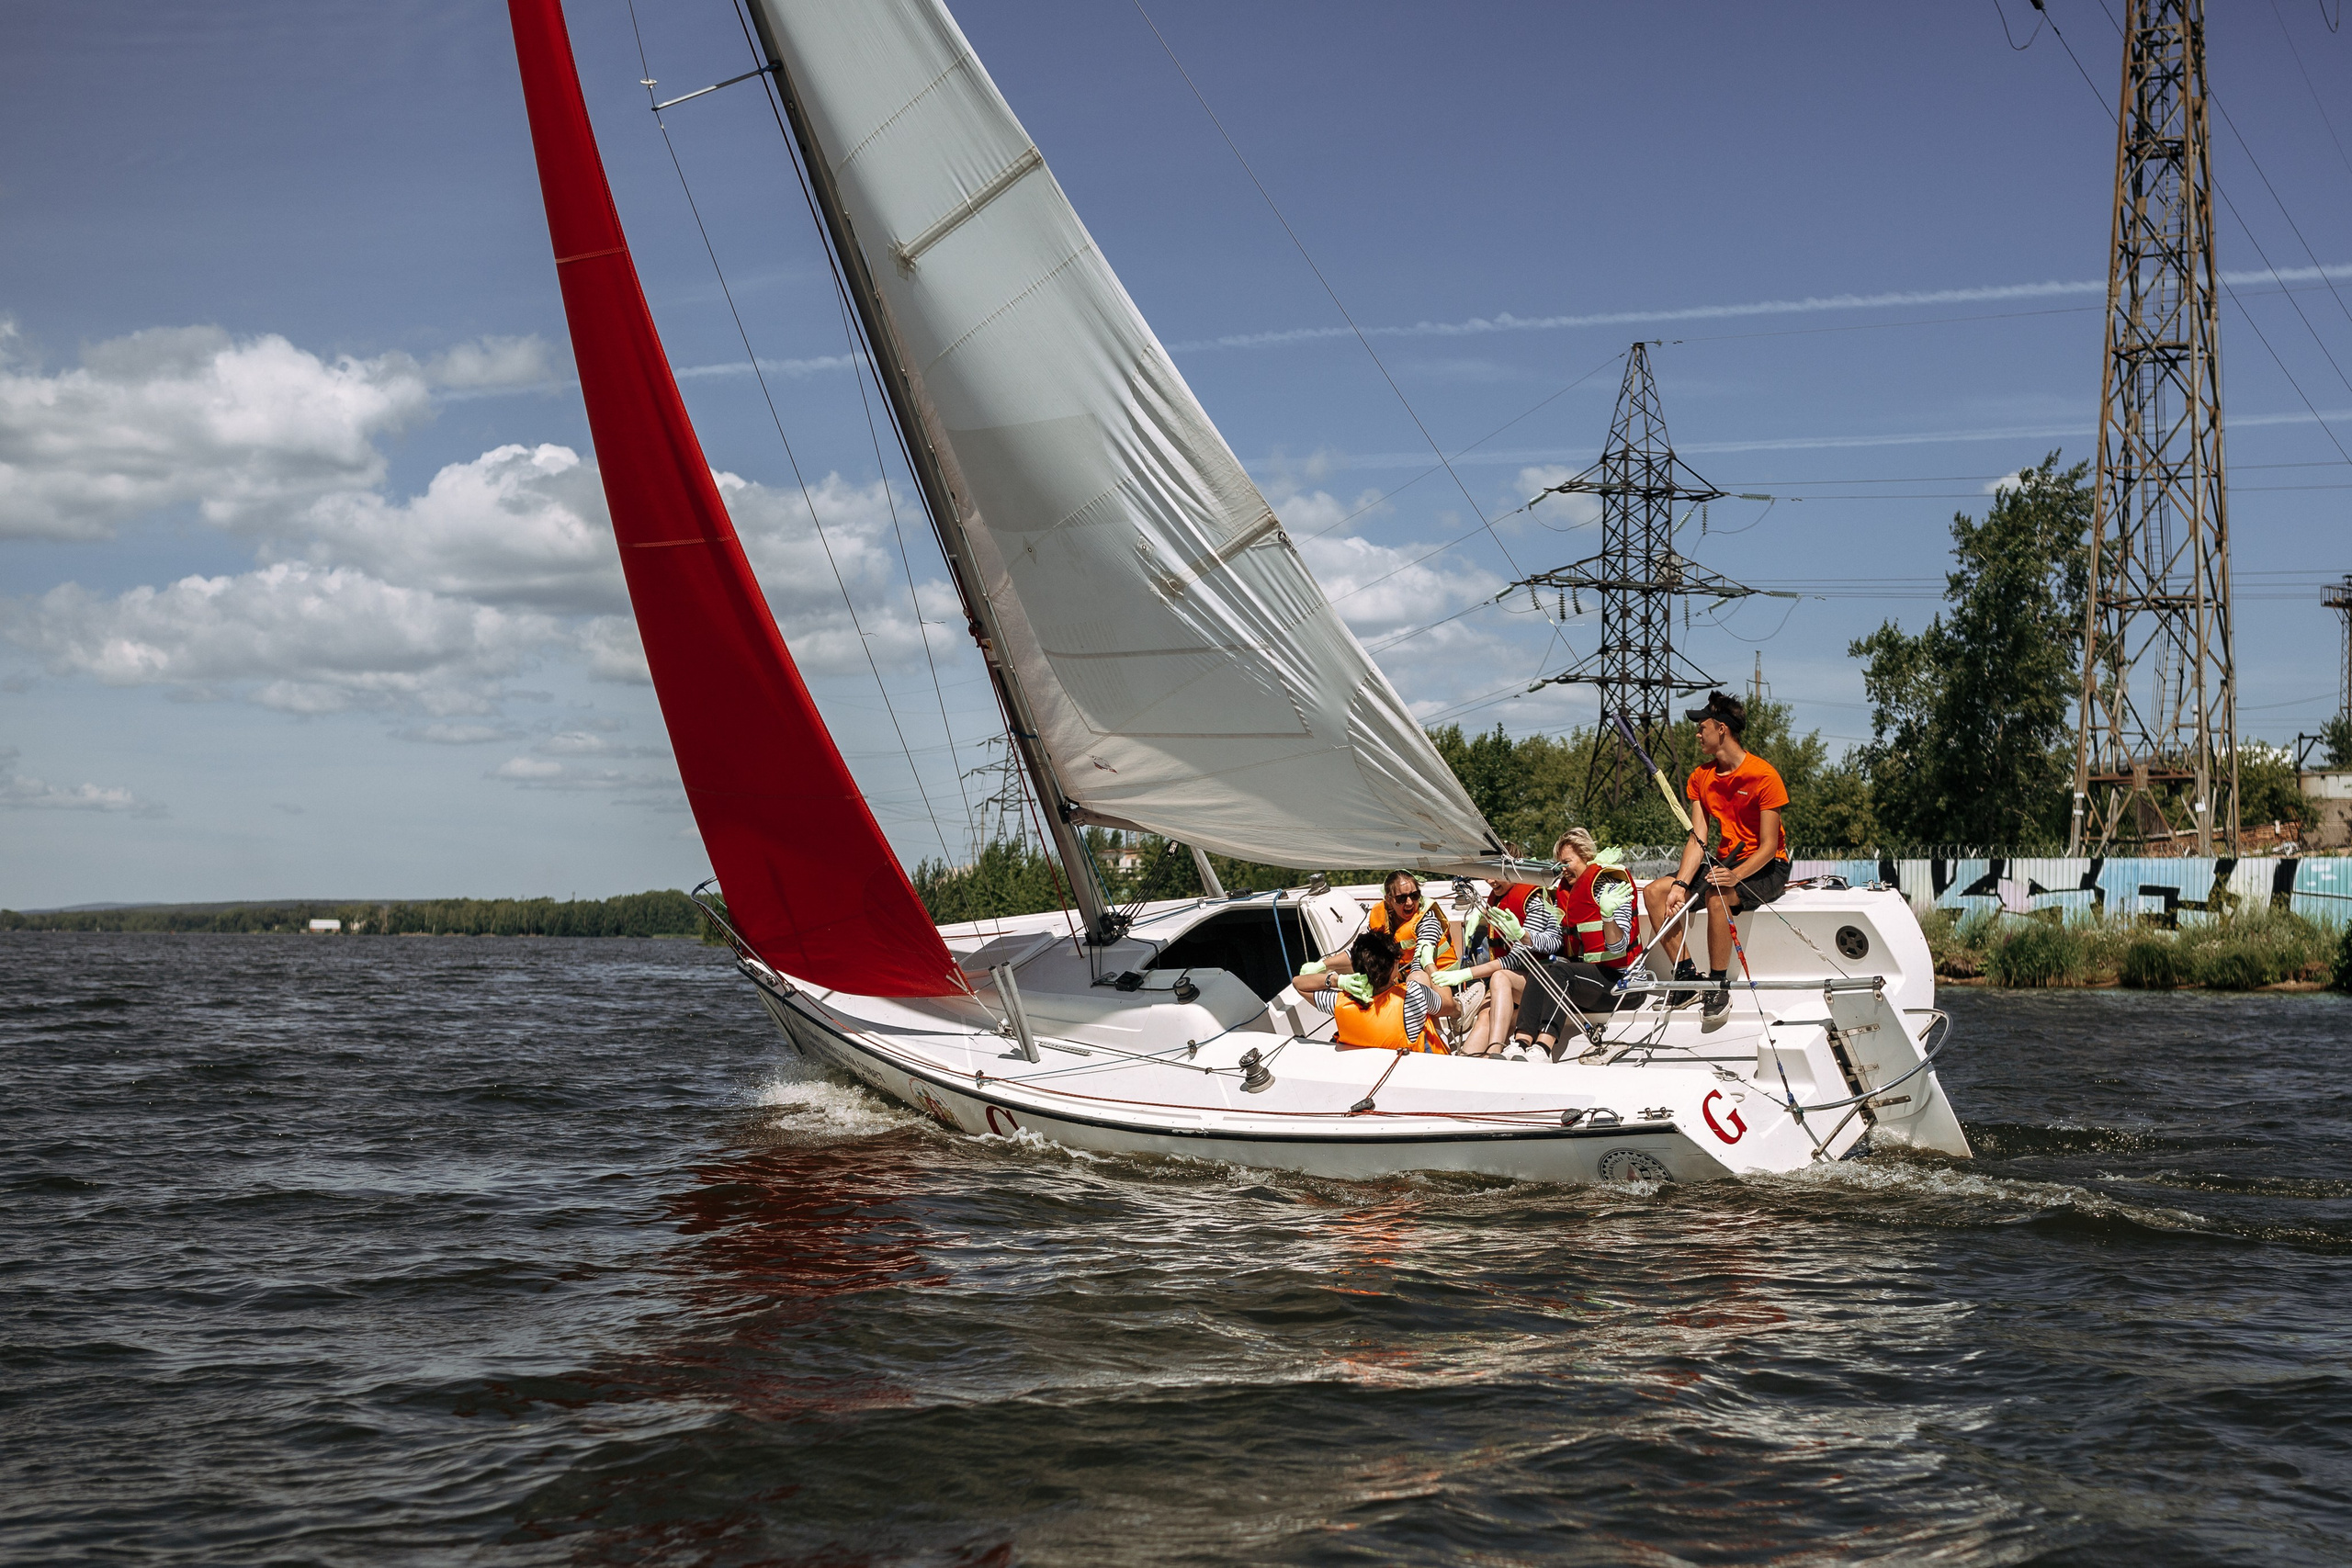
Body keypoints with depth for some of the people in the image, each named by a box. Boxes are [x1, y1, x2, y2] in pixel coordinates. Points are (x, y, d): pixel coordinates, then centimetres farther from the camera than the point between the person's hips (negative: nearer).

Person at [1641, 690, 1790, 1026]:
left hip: (1767, 869, -7)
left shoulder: (1763, 775, -17)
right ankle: (1686, 975, -12)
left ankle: (1718, 985, -25)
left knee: (1717, 895, -38)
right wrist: (1680, 884, -16)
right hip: (1726, 862, 7)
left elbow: (1769, 847, -20)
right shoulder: (1702, 777, 4)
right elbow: (1698, 838, -2)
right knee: (1654, 892, -10)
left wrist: (1735, 875, -36)